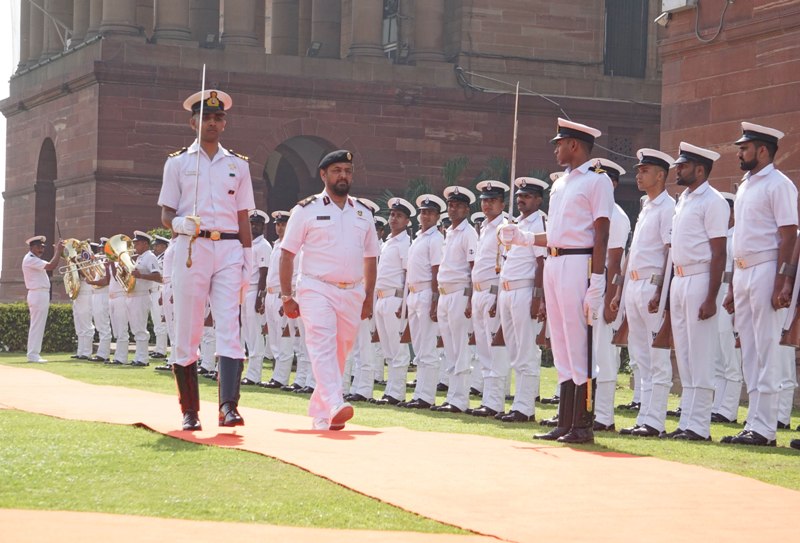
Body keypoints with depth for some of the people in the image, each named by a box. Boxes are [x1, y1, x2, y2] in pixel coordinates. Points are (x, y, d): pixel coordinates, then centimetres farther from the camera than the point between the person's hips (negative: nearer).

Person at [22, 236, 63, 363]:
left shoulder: (34, 259, 18)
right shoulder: (30, 259, -15)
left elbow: (51, 265, 22)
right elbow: (51, 266, -23)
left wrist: (56, 252, 16)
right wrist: (58, 251, -16)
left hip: (41, 295, 11)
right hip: (38, 295, -11)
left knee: (38, 326, 12)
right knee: (37, 325, -9)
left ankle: (34, 354, 14)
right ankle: (33, 354, -9)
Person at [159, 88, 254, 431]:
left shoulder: (239, 165, 14)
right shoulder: (178, 163, 9)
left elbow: (244, 219, 14)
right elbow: (166, 214, 6)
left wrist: (248, 261, 5)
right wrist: (179, 223, -17)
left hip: (229, 250, 1)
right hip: (191, 249, -1)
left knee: (229, 328, -12)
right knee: (187, 332, 0)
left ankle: (228, 406, -20)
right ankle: (189, 411, 7)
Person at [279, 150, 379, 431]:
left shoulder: (363, 214, 14)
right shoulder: (307, 209, 1)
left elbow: (370, 258, 19)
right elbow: (287, 253, 0)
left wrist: (368, 298, 13)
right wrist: (287, 297, -5)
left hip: (352, 294, 5)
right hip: (317, 289, -5)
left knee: (339, 354, 6)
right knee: (323, 345, -21)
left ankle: (319, 412, 16)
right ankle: (334, 405, -35)